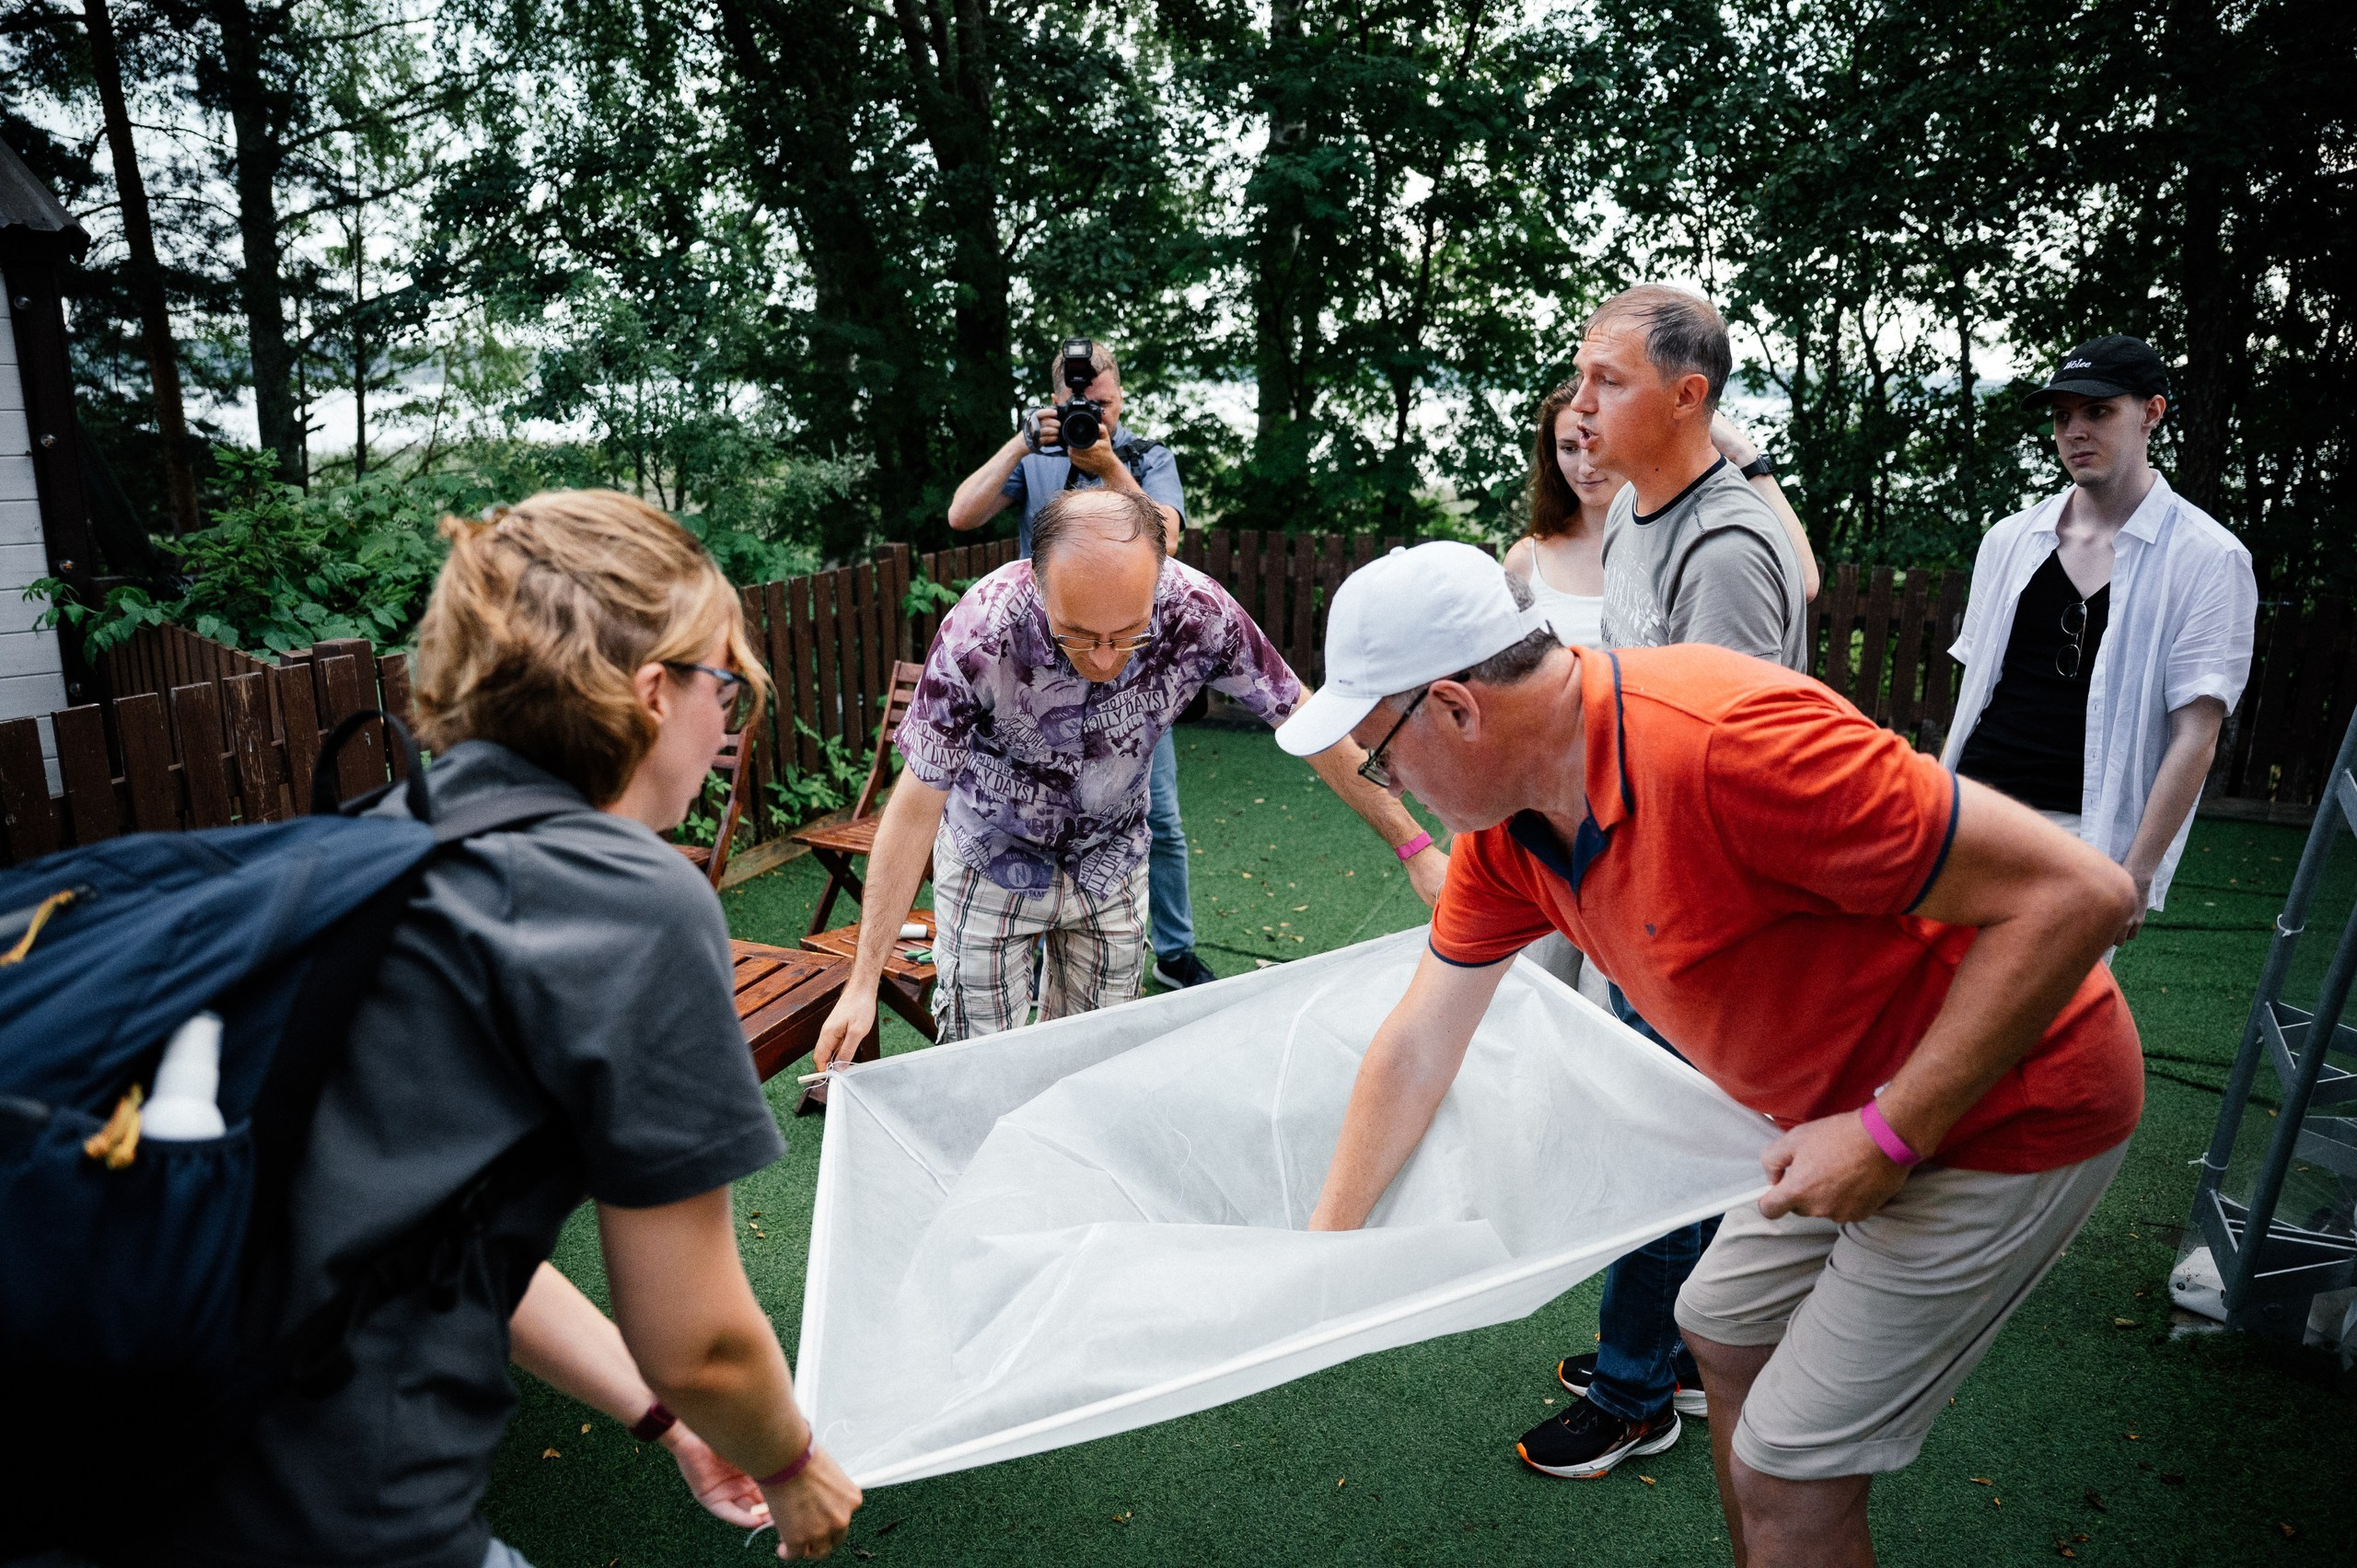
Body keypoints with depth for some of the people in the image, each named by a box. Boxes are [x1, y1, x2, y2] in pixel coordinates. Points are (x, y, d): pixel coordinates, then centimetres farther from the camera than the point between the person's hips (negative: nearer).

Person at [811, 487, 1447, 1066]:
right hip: (993, 866, -2)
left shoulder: (1200, 612, -29)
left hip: (1110, 866, 2)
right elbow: (916, 808, -25)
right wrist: (863, 981, -25)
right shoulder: (980, 635, -34)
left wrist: (1414, 845, -10)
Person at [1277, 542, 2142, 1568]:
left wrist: (1889, 1131, -27)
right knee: (1722, 1328, 22)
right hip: (1848, 1113, 8)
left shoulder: (1725, 744, -34)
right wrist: (1323, 1243, 9)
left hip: (2008, 1113, -8)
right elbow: (1417, 1047, 5)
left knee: (1790, 1476, -1)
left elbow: (2077, 892, -30)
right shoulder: (1504, 826, -6)